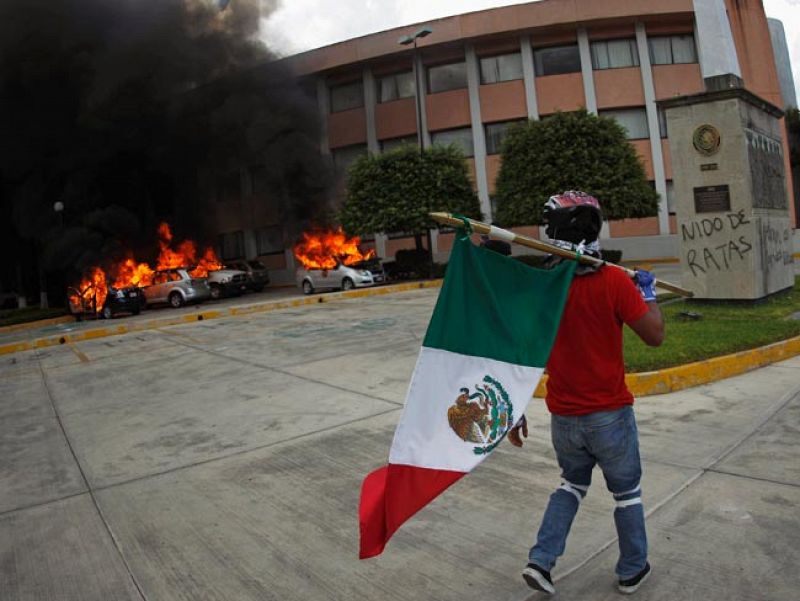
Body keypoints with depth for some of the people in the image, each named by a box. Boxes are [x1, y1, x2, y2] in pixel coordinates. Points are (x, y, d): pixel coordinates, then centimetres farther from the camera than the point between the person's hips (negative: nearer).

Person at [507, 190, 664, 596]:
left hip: (563, 417, 3)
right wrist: (648, 293, 6)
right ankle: (632, 571, 37)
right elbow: (655, 336, -12)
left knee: (573, 483, 26)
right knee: (626, 491, 20)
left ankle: (541, 561, 19)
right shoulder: (613, 281, -16)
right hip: (609, 415, -3)